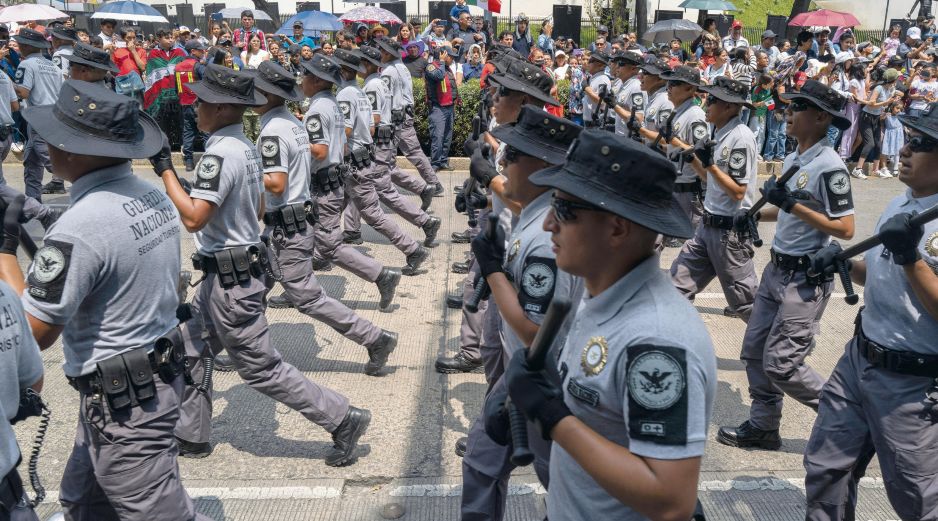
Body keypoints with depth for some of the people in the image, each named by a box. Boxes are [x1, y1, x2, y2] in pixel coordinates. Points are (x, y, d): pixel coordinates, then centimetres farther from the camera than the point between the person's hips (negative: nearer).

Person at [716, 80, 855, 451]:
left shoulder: (830, 166, -18)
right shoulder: (793, 159, 10)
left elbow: (845, 229, -22)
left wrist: (792, 205, -25)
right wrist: (756, 215, 13)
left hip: (807, 278, -9)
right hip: (777, 268, 9)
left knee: (781, 364, -7)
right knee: (755, 350, 13)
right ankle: (763, 426, 26)